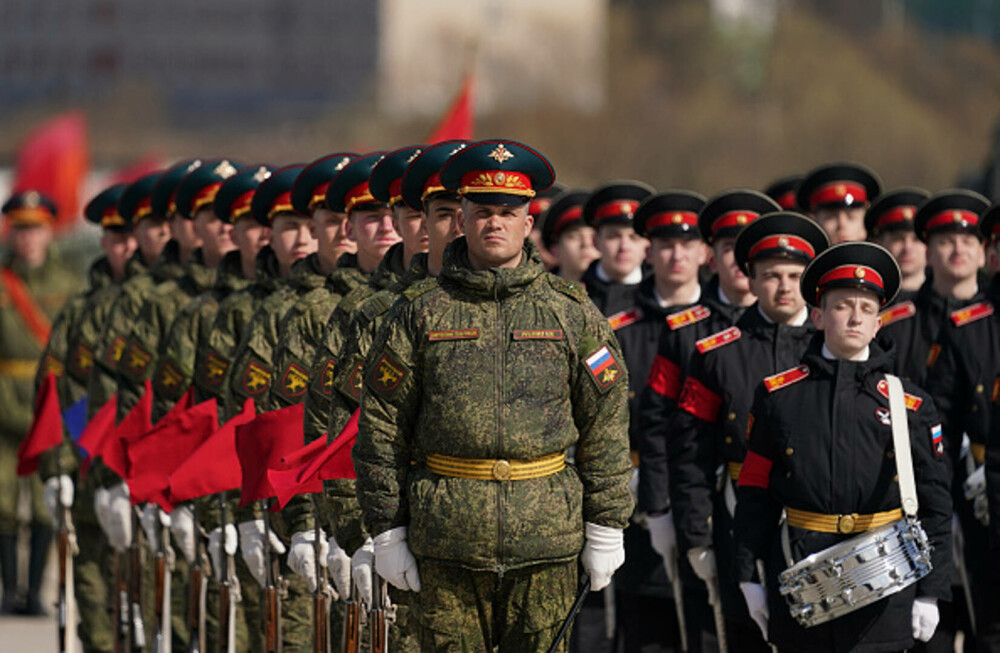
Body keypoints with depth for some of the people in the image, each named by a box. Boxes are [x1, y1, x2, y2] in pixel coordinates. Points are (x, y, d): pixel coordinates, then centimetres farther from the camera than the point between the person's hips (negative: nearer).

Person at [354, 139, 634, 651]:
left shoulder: (572, 314, 6)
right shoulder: (420, 313, 4)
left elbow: (606, 428, 8)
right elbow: (380, 427, 5)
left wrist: (605, 529, 5)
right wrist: (386, 531, 2)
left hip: (546, 541, 0)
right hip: (445, 542, 0)